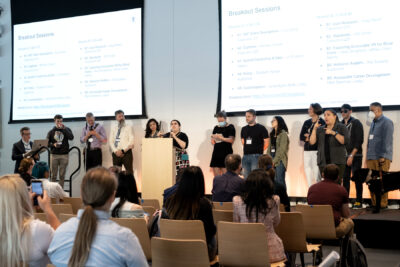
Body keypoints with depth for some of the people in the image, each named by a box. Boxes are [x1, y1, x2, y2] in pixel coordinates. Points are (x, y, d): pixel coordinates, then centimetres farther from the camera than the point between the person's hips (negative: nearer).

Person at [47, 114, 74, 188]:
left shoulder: (66, 130, 8)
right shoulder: (51, 132, 9)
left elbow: (71, 137, -10)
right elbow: (47, 143, 8)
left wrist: (64, 129, -13)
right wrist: (53, 145, -11)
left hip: (64, 155, 0)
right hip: (54, 155, 0)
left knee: (62, 175, 2)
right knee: (53, 175, 2)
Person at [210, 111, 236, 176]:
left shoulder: (230, 127, 0)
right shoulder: (216, 128, 16)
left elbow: (231, 140, -10)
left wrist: (220, 138, -17)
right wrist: (213, 138, -4)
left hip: (226, 153, -5)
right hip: (216, 153, 5)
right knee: (216, 176, 2)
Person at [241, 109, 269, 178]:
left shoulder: (261, 128, -2)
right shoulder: (244, 129, 13)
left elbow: (266, 142, -1)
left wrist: (259, 151, 3)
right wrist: (247, 149, 14)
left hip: (256, 156, -5)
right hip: (245, 156, 6)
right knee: (246, 177, 7)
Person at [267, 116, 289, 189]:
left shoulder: (283, 134, -4)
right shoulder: (272, 134, 19)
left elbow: (282, 149, -11)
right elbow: (269, 148, 14)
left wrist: (274, 161, -12)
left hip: (280, 160, -6)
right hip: (272, 161, 6)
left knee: (280, 180, -7)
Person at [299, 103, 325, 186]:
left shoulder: (321, 122, -3)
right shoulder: (307, 122, 16)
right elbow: (301, 137, 11)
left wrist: (308, 136, -5)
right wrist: (308, 138, -7)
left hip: (317, 150, -6)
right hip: (307, 150, 6)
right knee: (307, 170, 6)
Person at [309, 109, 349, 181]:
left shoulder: (341, 127, 5)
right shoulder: (320, 129, 14)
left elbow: (345, 141, -10)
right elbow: (312, 142, 6)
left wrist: (334, 133, -15)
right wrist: (314, 129, -2)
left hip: (337, 162, -3)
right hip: (323, 162, 3)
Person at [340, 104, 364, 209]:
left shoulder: (356, 123, -5)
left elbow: (359, 141, -10)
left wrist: (352, 155, -15)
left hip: (355, 155, -5)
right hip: (344, 155, 5)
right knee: (345, 178, 4)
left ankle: (359, 201, 3)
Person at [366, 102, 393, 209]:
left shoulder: (386, 122, -5)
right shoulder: (373, 123, 21)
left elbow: (387, 141, -12)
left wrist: (383, 156, -17)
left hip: (381, 157, -8)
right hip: (371, 157, 8)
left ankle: (383, 204, 0)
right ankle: (374, 203, 11)